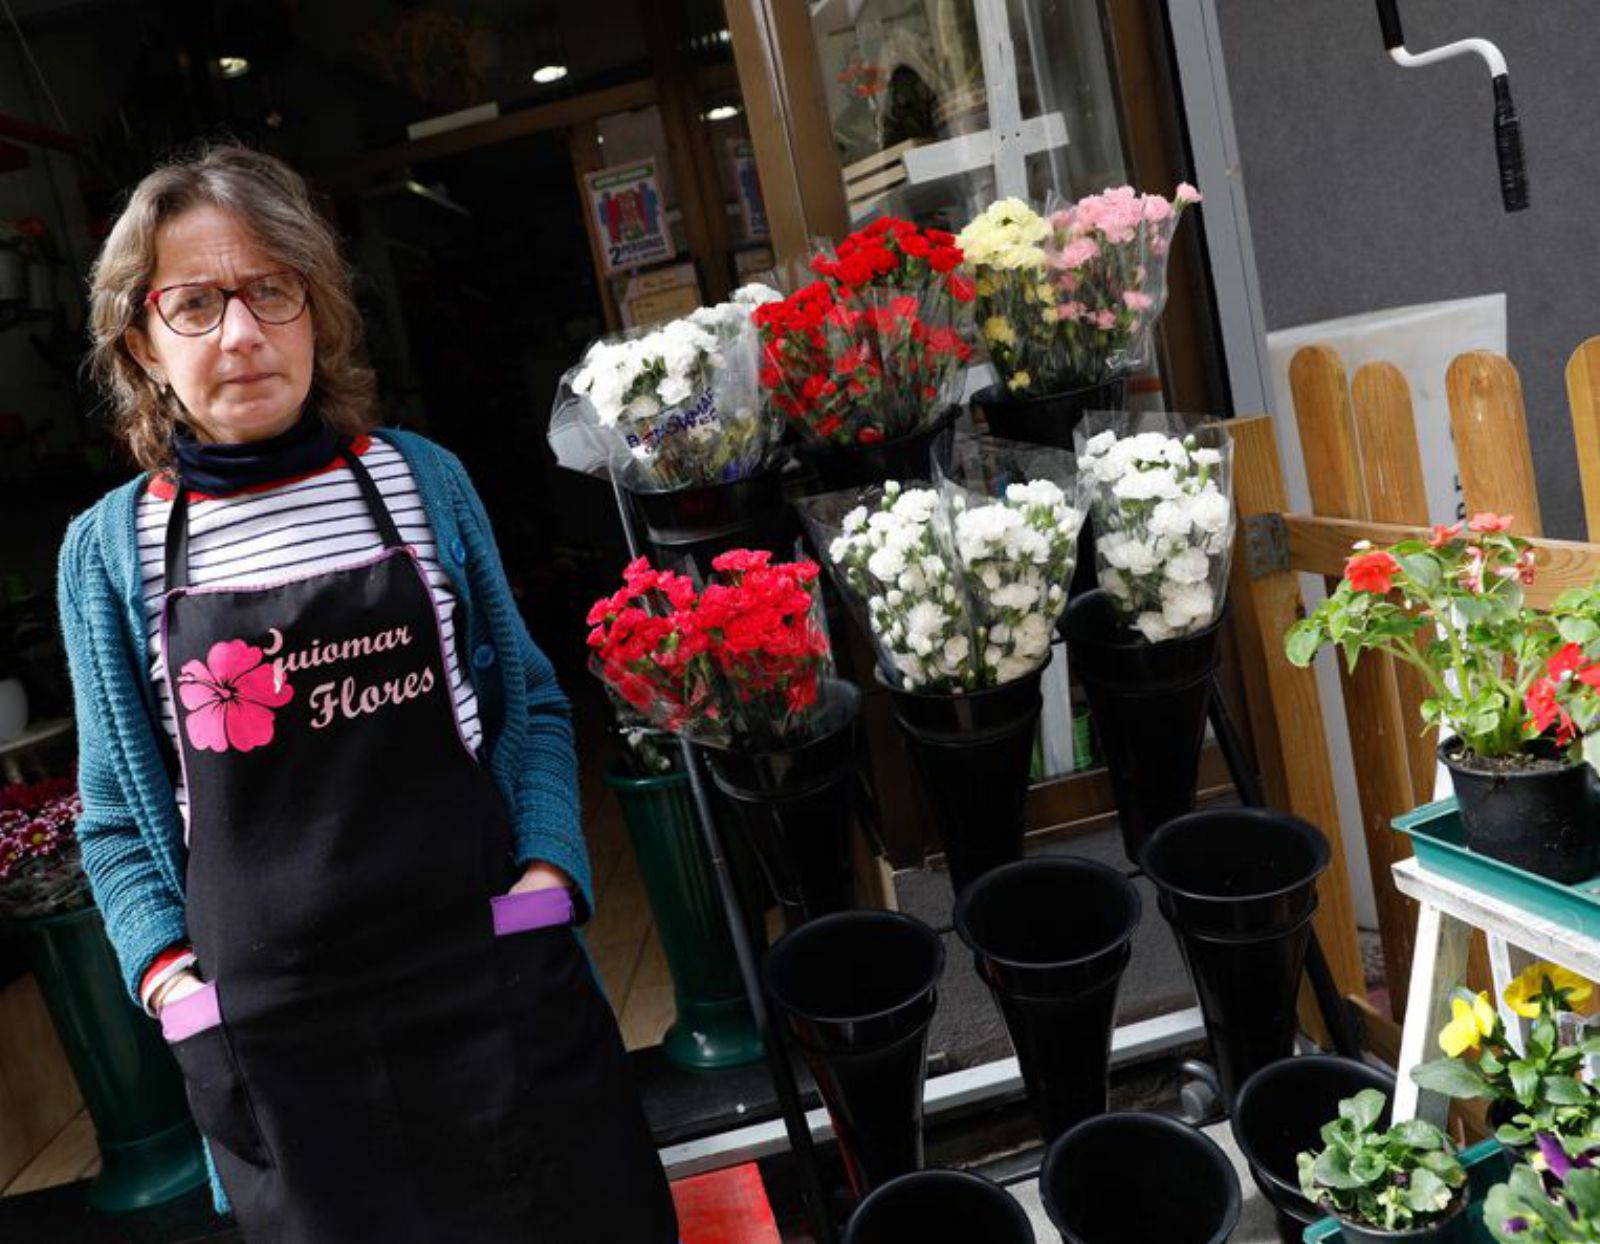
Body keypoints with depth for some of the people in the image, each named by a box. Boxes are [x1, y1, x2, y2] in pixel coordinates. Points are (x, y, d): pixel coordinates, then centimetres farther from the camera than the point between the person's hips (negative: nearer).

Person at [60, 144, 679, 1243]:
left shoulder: (421, 476, 3)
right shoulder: (109, 550, 3)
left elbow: (529, 700, 10)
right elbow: (119, 817, 10)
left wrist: (548, 871, -3)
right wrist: (168, 971, -4)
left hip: (497, 984, 1)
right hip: (273, 1040, 0)